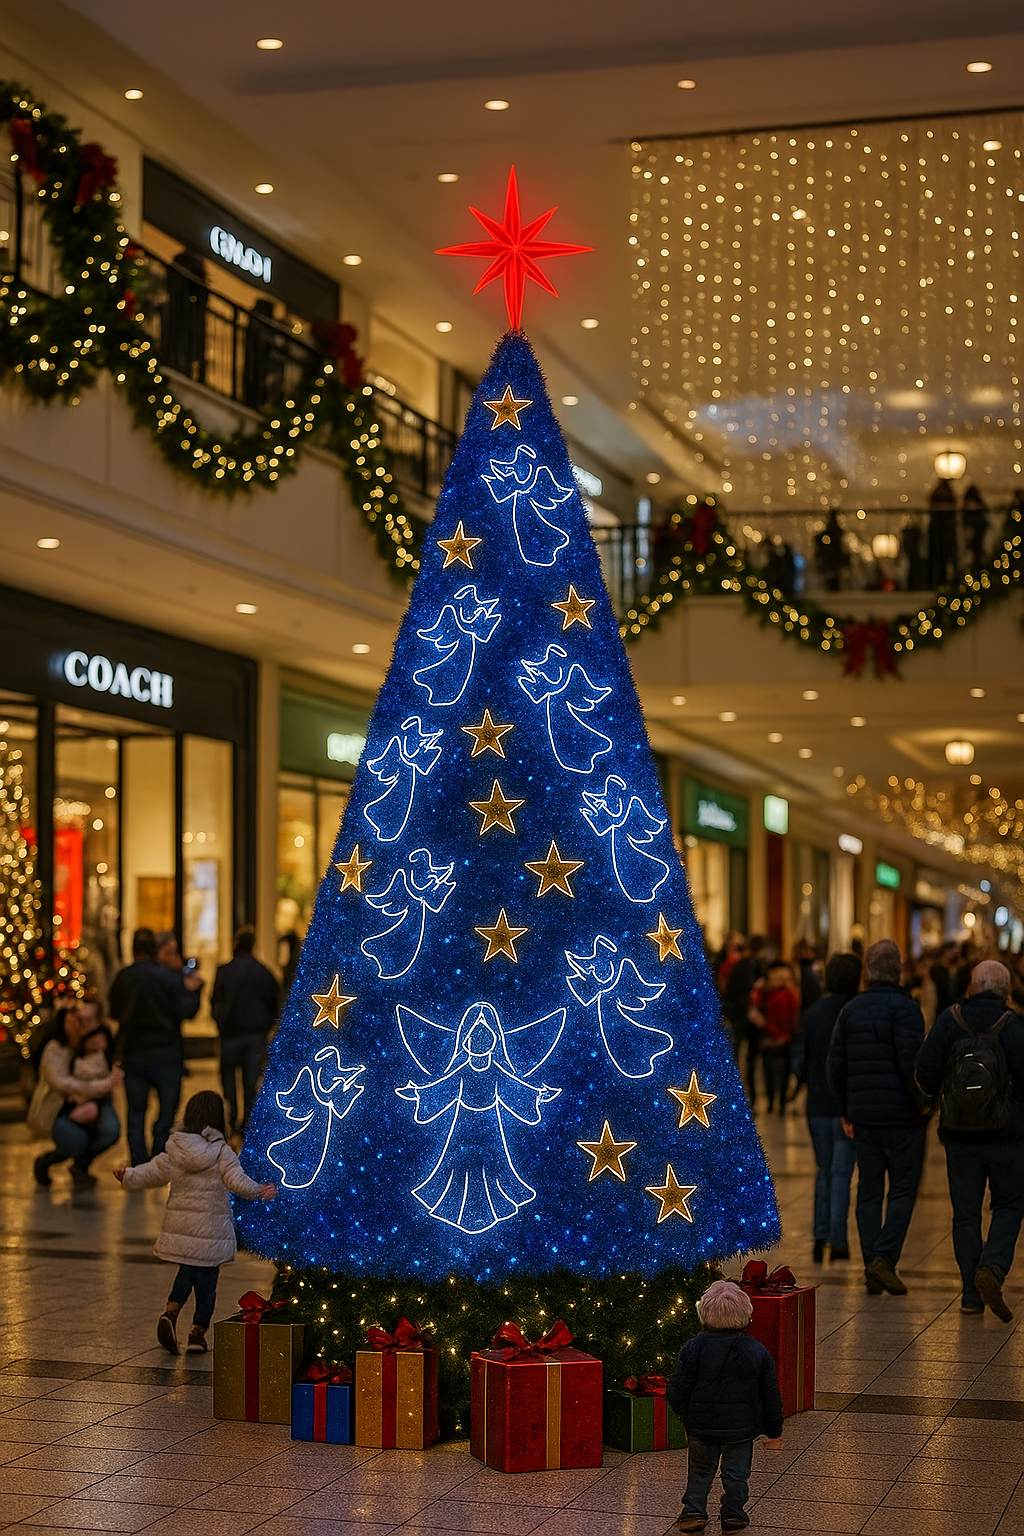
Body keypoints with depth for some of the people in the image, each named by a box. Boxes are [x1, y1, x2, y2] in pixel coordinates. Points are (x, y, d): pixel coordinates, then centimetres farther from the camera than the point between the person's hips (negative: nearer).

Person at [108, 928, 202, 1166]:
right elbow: (185, 1011, -12)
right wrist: (192, 990, 4)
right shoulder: (170, 976, -9)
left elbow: (114, 1011, 11)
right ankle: (159, 1158, -5)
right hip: (164, 1050, -3)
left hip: (132, 1050, 3)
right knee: (168, 1107, 5)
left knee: (136, 1110, 10)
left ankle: (138, 1162, 6)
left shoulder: (122, 977, -1)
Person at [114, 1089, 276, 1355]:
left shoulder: (175, 1150, 1)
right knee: (206, 1280, 7)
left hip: (179, 1226, 4)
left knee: (186, 1273, 17)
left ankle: (170, 1313, -6)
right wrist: (258, 1191, -17)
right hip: (210, 1229, -4)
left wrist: (127, 1176, 26)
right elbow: (236, 1180, -21)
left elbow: (152, 1172, 11)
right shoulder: (221, 1152, -10)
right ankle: (198, 1333, 9)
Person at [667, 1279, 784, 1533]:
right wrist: (774, 1431, 12)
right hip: (742, 1426, 0)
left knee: (700, 1470, 17)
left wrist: (686, 1417, 12)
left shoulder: (692, 1349, -11)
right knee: (736, 1471, 15)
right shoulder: (757, 1351, -6)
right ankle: (733, 1515, 17)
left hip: (701, 1425, 0)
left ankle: (694, 1511, 14)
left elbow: (677, 1392, -8)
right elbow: (771, 1395, 0)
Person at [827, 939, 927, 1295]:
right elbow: (910, 1062, -19)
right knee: (903, 1188, 3)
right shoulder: (905, 1008, -10)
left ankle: (872, 1267, 8)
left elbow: (836, 1065, 10)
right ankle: (885, 1258, -10)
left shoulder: (850, 1009, 9)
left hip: (863, 1115, 5)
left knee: (869, 1190, 9)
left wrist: (845, 1112, 16)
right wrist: (922, 1101, -6)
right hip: (901, 1115, -5)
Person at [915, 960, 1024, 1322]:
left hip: (959, 1133, 2)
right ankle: (992, 1268, -12)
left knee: (965, 1213, 10)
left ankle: (971, 1293, 10)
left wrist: (937, 1096, 16)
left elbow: (925, 1071, -4)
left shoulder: (949, 1021, -3)